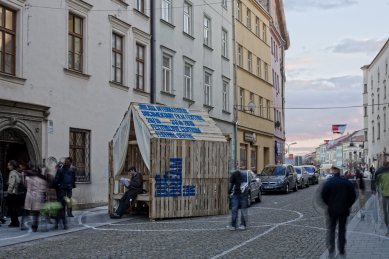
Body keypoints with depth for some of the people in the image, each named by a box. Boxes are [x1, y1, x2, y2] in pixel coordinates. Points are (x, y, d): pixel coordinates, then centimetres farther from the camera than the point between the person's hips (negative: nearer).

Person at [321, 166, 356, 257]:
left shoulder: (328, 182, -10)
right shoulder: (347, 182, -3)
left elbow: (323, 196, -9)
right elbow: (353, 196, 1)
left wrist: (329, 204, 6)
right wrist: (347, 206, 11)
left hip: (332, 210, -2)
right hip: (344, 210, 2)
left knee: (331, 229, 6)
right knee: (342, 230, 12)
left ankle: (331, 249, -7)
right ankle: (341, 251, 15)